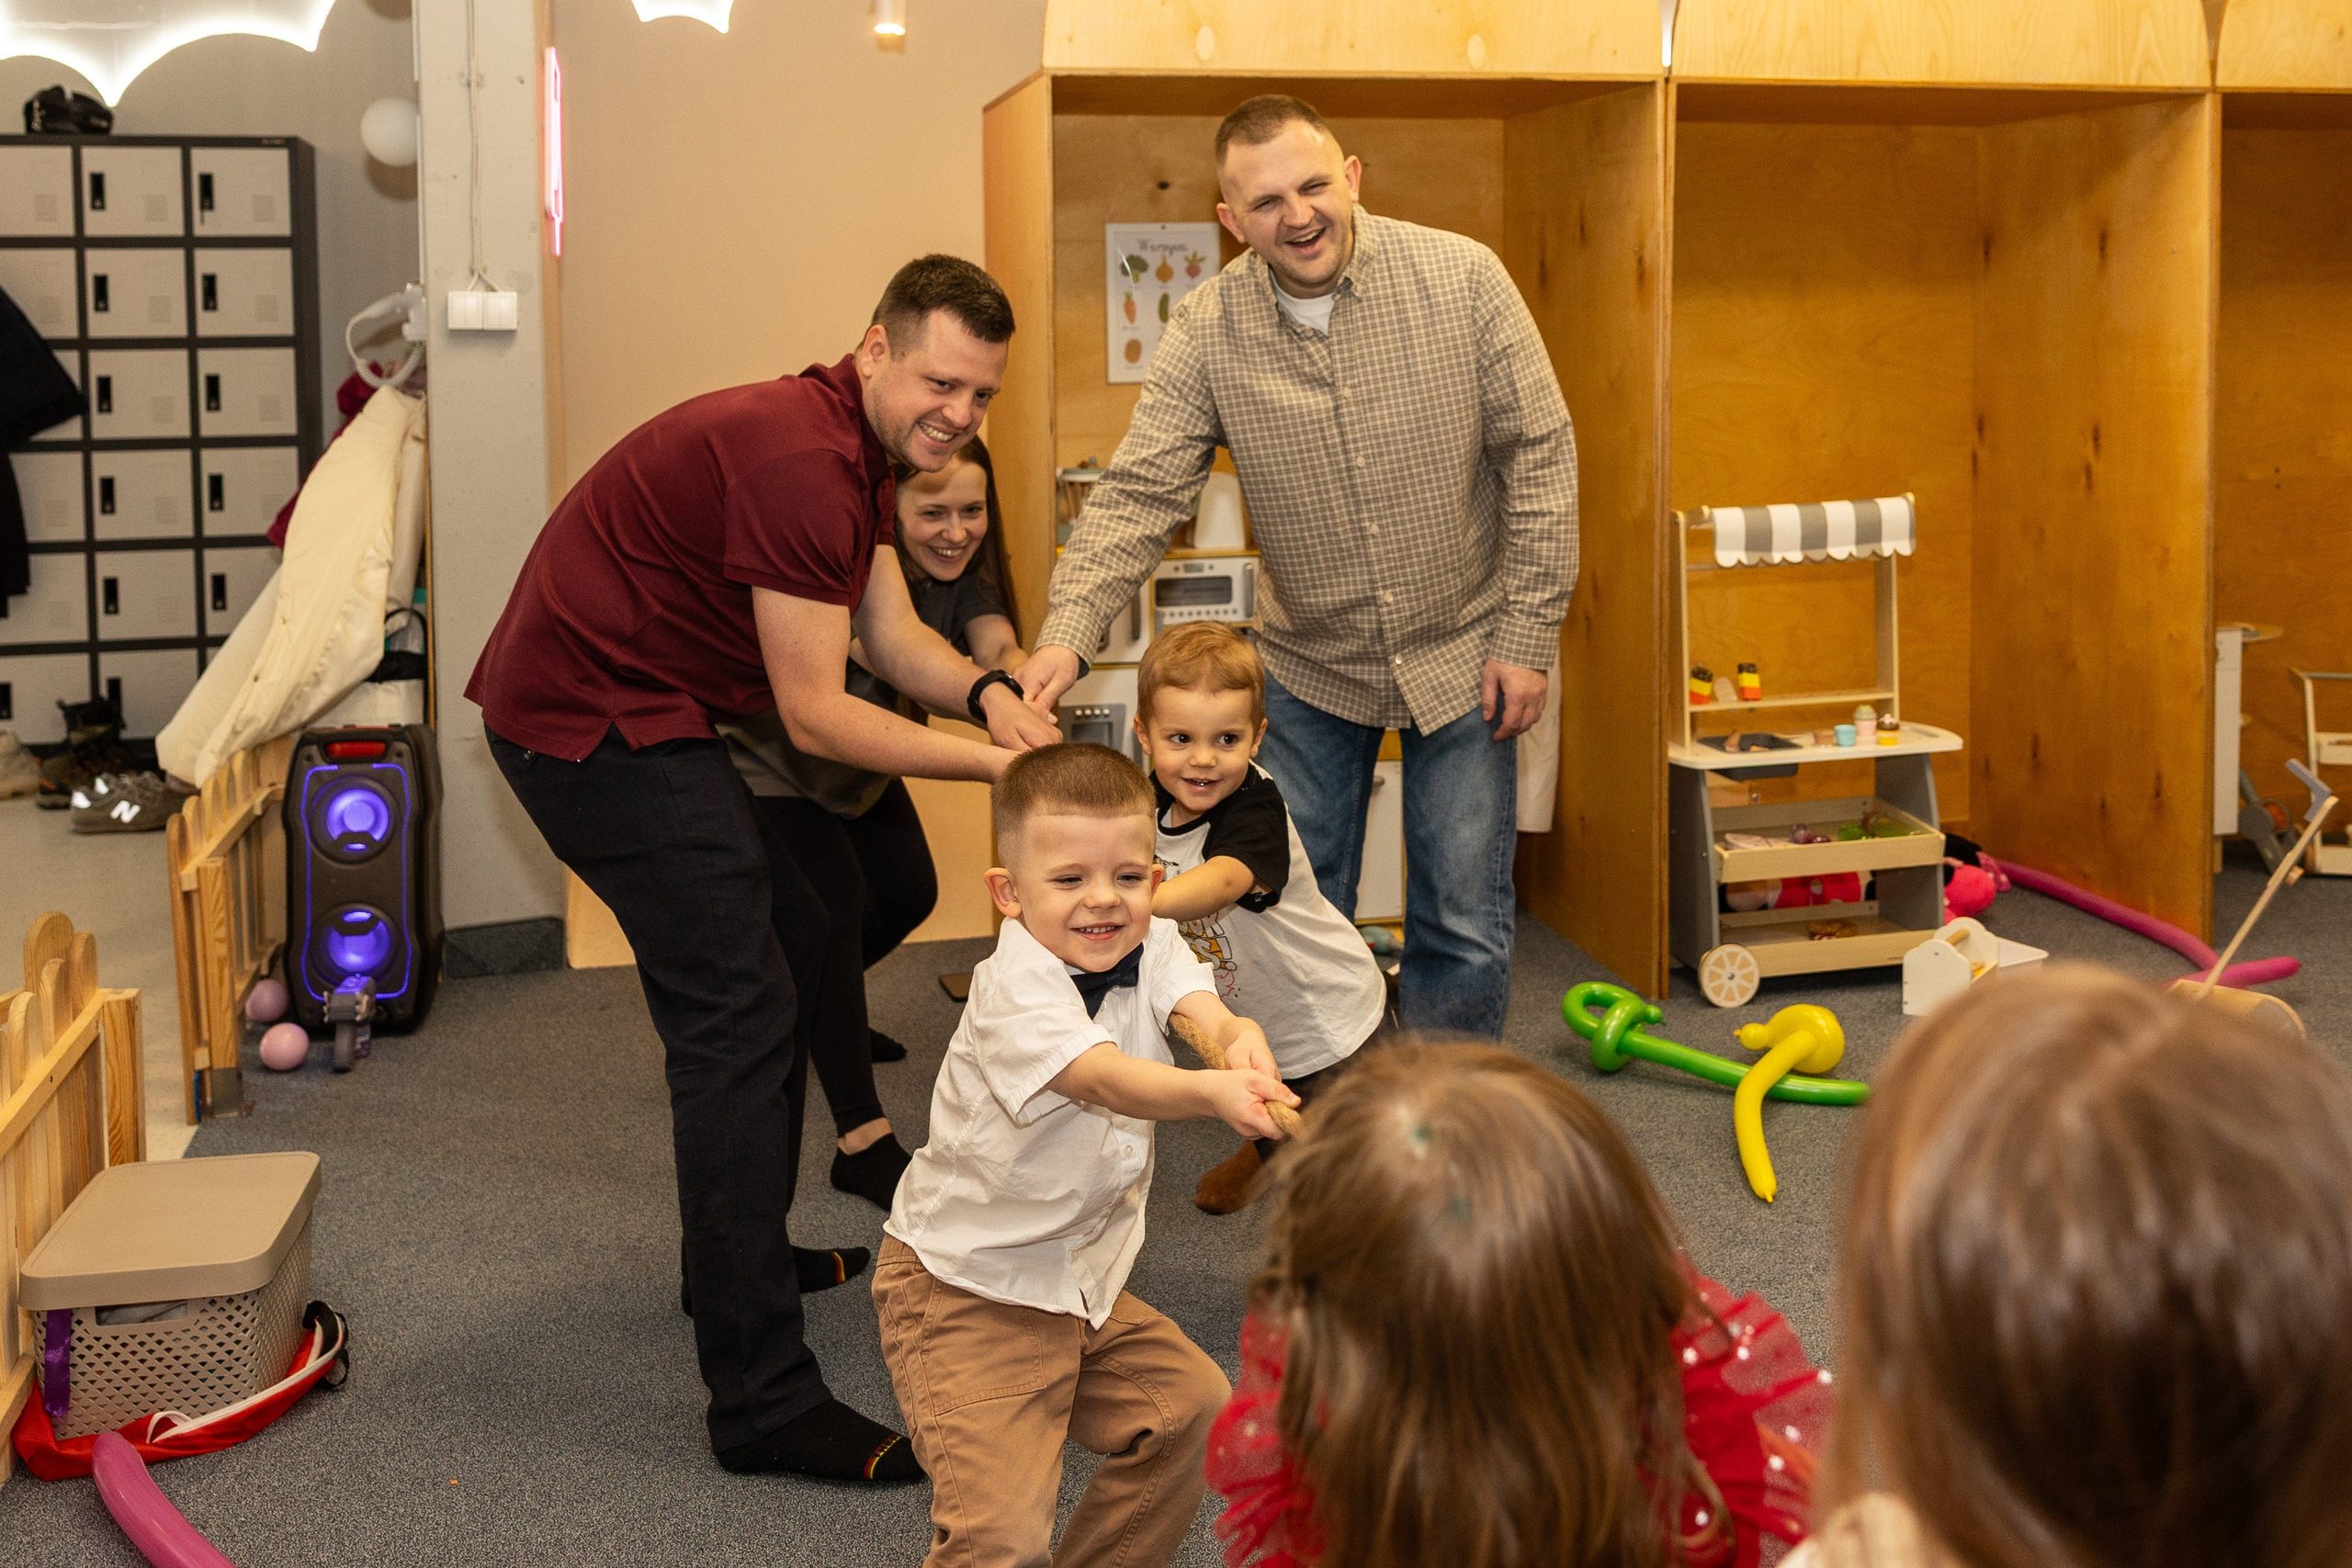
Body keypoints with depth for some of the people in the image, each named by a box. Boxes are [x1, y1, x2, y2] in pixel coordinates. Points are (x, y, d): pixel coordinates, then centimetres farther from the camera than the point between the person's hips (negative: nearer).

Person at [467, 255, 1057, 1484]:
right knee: (741, 1023, -14)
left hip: (627, 711, 11)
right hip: (594, 725, -11)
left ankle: (744, 1254, 35)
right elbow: (816, 715, -21)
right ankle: (763, 1401, -13)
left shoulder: (852, 450, 11)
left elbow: (895, 635, 8)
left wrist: (991, 693, -11)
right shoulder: (801, 461, -23)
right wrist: (992, 764, -18)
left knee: (785, 942, 21)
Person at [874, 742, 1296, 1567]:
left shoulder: (1152, 948, -4)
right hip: (967, 1290, -7)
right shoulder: (1012, 983, -25)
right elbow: (1104, 1078, -41)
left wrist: (1242, 1043, -49)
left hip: (1082, 1278, 7)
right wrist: (1212, 1092, -61)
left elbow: (1205, 1011, -24)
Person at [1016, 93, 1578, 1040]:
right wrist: (1067, 635, -30)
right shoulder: (1205, 332, -11)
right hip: (1308, 668, 2)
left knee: (1464, 928, 4)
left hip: (1461, 654, -1)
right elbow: (1137, 495, -14)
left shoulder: (1461, 278, -14)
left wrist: (1528, 636, -10)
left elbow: (1539, 453, -8)